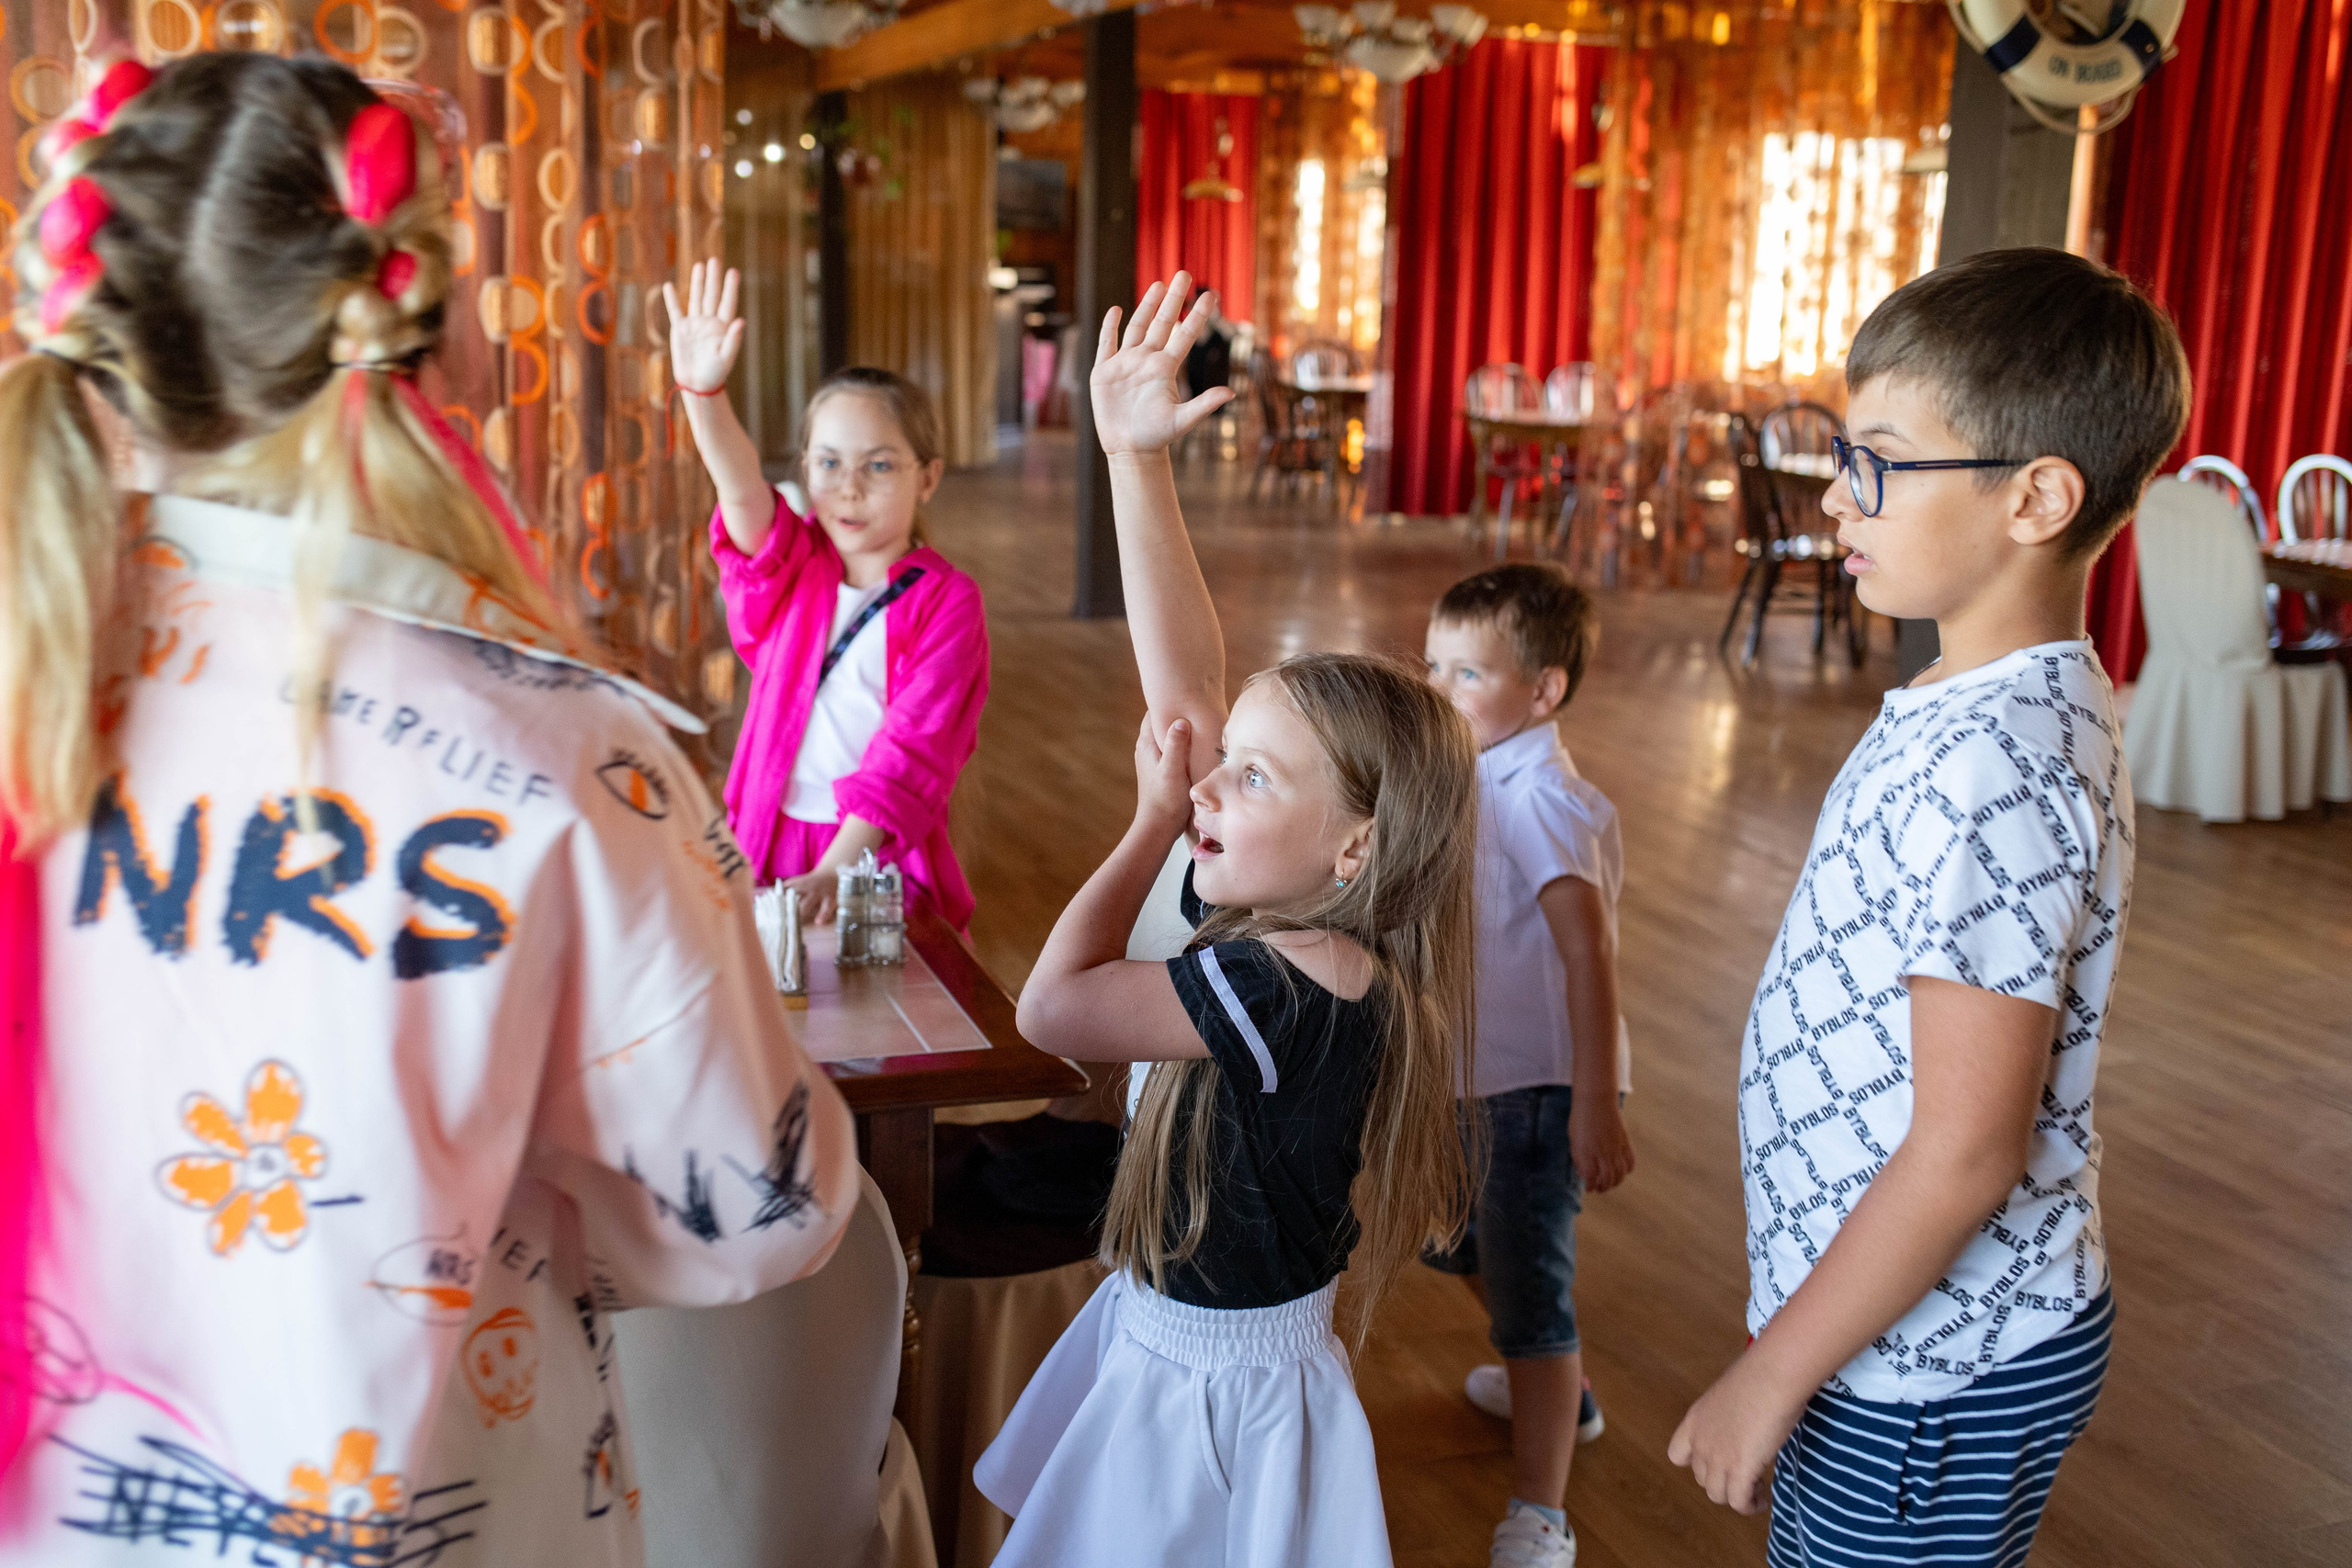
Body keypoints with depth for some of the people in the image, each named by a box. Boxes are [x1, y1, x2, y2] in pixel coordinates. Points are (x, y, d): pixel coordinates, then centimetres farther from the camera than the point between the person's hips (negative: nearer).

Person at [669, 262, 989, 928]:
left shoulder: (946, 601, -5)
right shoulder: (793, 568, 7)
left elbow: (912, 750, -13)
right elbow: (742, 492, -14)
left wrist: (832, 872, -23)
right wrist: (702, 388, -34)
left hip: (881, 857, -3)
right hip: (768, 847, 3)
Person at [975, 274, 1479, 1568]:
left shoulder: (1302, 986, -30)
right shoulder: (1282, 910, -7)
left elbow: (1052, 1006, -27)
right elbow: (1185, 679, -7)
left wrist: (1152, 823, -15)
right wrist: (1135, 459, -10)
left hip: (1215, 1397, -8)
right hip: (1159, 1344, 8)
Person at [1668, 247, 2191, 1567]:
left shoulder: (1993, 767, -27)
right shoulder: (2020, 707, 4)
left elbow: (1967, 1151, -27)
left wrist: (1769, 1377, -17)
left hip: (1935, 1366, -9)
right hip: (1919, 1333, 9)